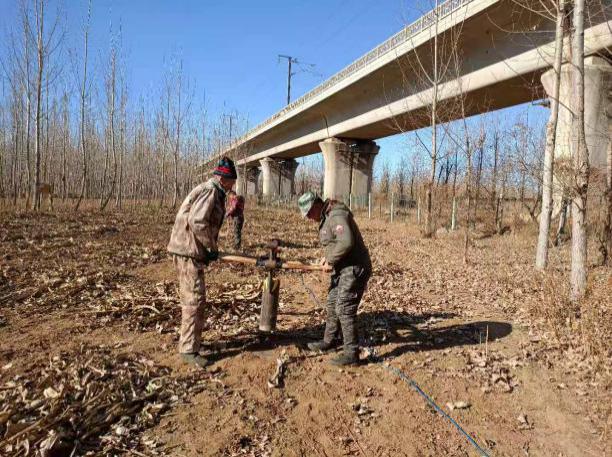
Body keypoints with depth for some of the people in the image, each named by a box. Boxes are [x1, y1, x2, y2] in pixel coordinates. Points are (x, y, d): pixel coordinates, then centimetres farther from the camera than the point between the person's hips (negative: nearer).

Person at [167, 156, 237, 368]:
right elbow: (196, 221, -26)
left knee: (192, 298, 20)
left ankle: (188, 340, 34)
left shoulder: (214, 193, 17)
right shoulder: (209, 191, -15)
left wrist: (210, 248, 11)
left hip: (192, 250, 11)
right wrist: (212, 247, -17)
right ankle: (188, 350, 1)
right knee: (195, 299, -7)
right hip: (188, 251, -11)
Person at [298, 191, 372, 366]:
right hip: (342, 269, 11)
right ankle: (328, 341, 35)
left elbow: (346, 242, -34)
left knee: (344, 309, -9)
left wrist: (331, 260, -22)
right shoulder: (326, 217, 13)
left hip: (354, 269, -11)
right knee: (332, 305, 19)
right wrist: (328, 258, 4)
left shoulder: (337, 216, -20)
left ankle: (351, 354, 1)